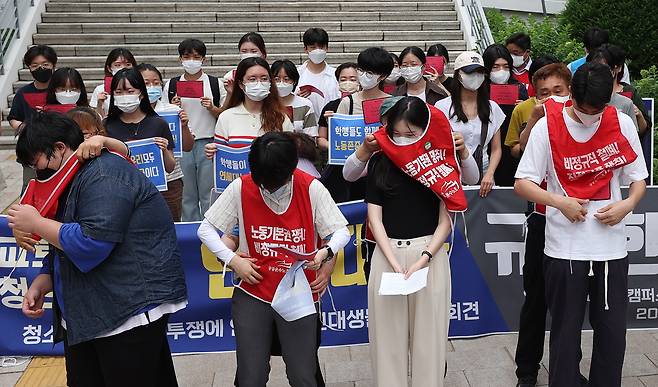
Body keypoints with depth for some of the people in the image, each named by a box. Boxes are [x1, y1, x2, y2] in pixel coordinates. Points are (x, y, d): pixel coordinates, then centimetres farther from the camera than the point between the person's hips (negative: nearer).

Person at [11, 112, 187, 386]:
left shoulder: (104, 175, -15)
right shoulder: (74, 181, 17)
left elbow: (91, 244, -25)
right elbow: (65, 250, 24)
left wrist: (36, 223, -13)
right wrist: (41, 284, 8)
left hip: (132, 312, -10)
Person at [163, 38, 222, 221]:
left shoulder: (215, 83, 4)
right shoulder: (171, 84, 8)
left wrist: (212, 108, -12)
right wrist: (173, 107, -7)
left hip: (207, 142, -1)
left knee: (208, 194, 2)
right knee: (187, 195, 9)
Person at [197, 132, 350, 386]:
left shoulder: (311, 188, -8)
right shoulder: (240, 188, -7)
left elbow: (341, 231, -3)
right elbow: (206, 230, 2)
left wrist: (325, 252, -24)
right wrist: (232, 260, -11)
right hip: (252, 294, 1)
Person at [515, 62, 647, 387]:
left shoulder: (622, 124, 3)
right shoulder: (547, 126, -5)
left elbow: (638, 178, 10)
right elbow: (522, 183, -4)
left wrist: (628, 204, -10)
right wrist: (561, 202, -18)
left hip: (612, 246, 3)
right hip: (564, 247, -2)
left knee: (612, 332, 9)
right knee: (566, 332, 7)